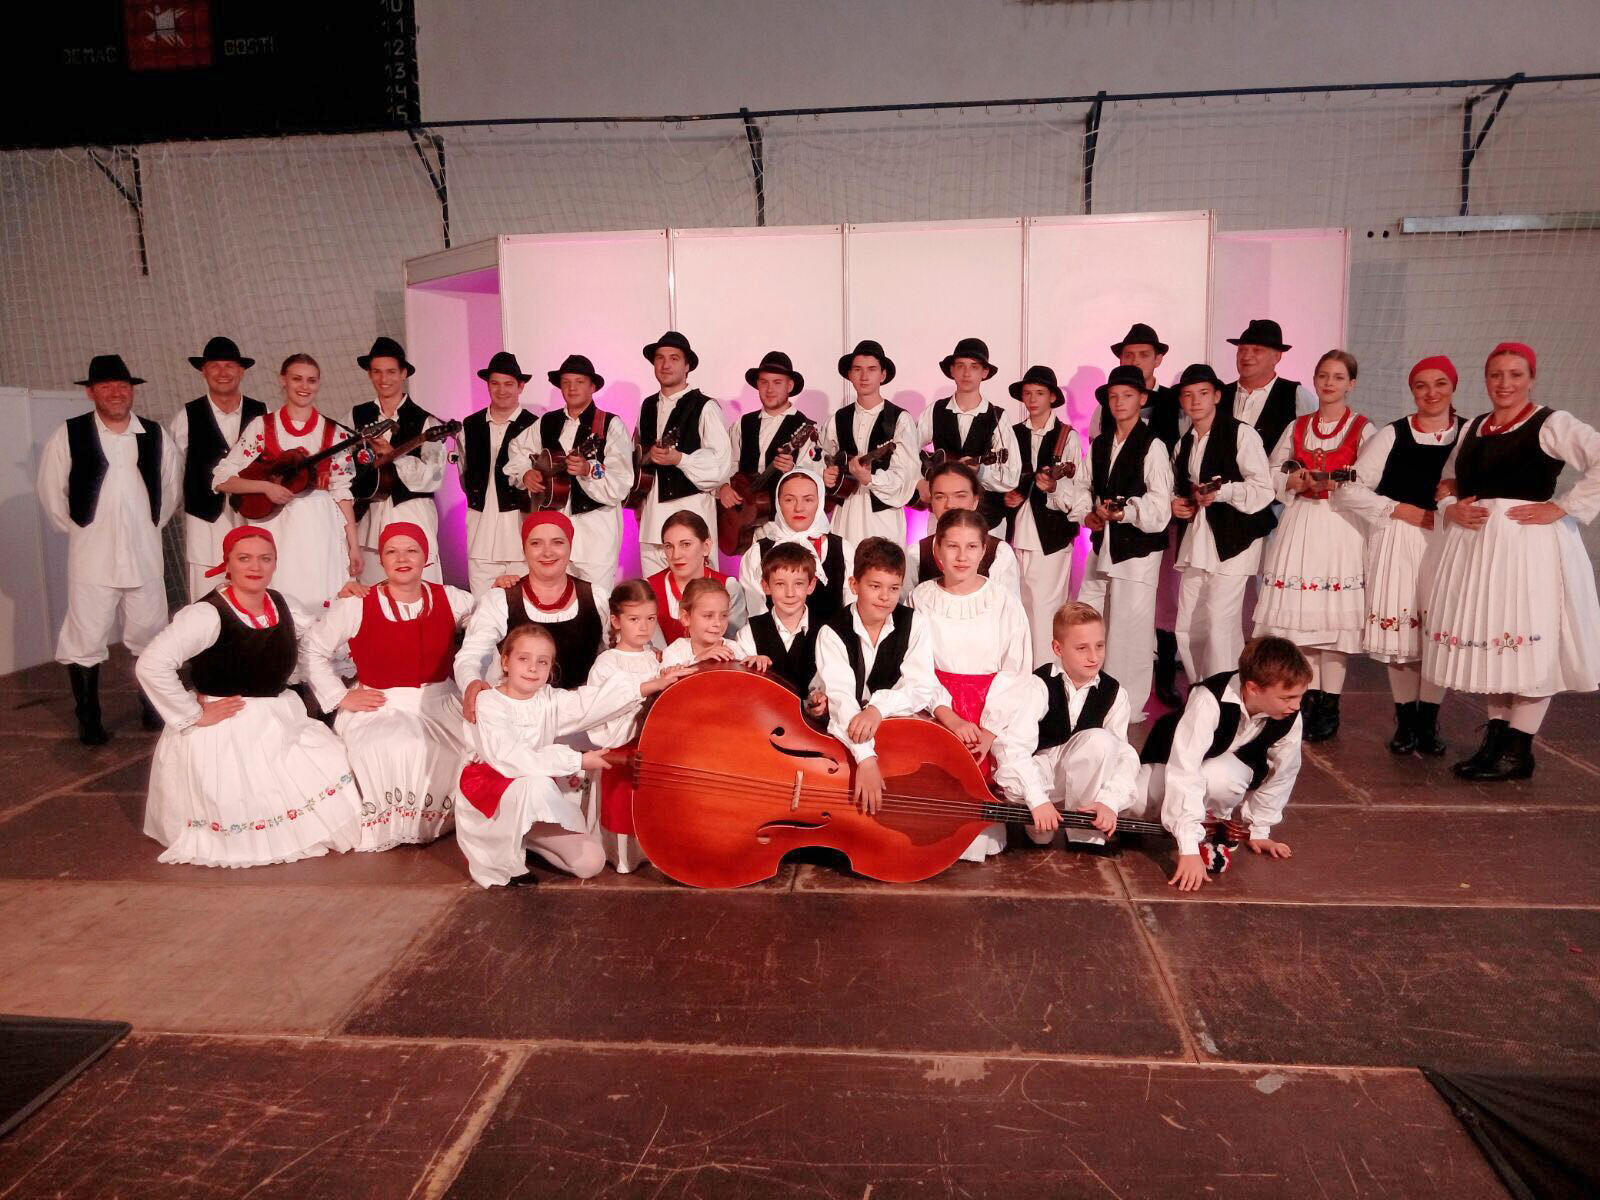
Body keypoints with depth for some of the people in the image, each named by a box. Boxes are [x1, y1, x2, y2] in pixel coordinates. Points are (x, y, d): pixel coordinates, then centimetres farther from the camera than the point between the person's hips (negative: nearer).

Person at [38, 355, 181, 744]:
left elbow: (170, 485, 16)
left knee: (150, 635, 10)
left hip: (145, 555, 2)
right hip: (91, 558, -2)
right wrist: (78, 529, 4)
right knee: (85, 640, 1)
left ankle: (153, 707, 26)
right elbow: (50, 490, 3)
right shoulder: (69, 435, -2)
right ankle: (89, 720, 14)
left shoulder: (155, 435, 5)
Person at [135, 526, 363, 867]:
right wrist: (195, 715, -21)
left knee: (332, 770, -6)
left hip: (282, 720, 8)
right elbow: (151, 665, -27)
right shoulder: (207, 614, -19)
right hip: (226, 733, -7)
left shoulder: (282, 603, 5)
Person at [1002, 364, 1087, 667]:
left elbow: (1080, 490, -4)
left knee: (1045, 610, -6)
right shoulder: (1013, 434, 11)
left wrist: (1055, 487, -22)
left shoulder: (1068, 437, 0)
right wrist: (1006, 496, 0)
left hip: (1050, 537, -3)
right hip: (1015, 533, 4)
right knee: (1017, 608, 5)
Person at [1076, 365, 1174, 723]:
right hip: (1102, 545, 6)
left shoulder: (1152, 446, -7)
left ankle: (1129, 707, 10)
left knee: (1130, 628, -2)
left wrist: (1124, 511, -26)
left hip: (1138, 548, -6)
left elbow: (1159, 504, -12)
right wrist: (1088, 513, -1)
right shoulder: (1099, 444, 13)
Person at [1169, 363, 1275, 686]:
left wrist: (1223, 491, -22)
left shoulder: (1241, 434, -5)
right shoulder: (1184, 443, 17)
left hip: (1231, 541, -7)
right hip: (1196, 541, 7)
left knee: (1220, 624, -13)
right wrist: (1175, 502, 8)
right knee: (1188, 627, 6)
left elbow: (1263, 490, -8)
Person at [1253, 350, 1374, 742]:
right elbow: (1273, 474, 9)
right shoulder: (1297, 427, 14)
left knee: (1335, 616, -5)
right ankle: (1309, 699, 12)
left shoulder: (1362, 429, 3)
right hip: (1300, 524, 3)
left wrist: (1337, 482, -21)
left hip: (1341, 528, -3)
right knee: (1300, 614, 1)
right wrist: (1302, 481, -9)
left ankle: (1328, 705, 4)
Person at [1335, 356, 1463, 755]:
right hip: (1398, 543, 0)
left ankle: (1428, 722, 17)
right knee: (1399, 629, 3)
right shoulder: (1392, 435, 1)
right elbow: (1349, 490, -2)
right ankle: (1405, 722, 18)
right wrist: (1403, 511, -7)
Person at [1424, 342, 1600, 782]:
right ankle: (1495, 738, 20)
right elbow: (1449, 483, 21)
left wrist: (1562, 507, -18)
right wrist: (1451, 509, 1)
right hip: (1476, 542, 6)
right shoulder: (1472, 428, 15)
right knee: (1487, 641, 10)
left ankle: (1518, 751, 5)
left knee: (1528, 644, -2)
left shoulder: (1552, 424, -4)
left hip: (1529, 543, -6)